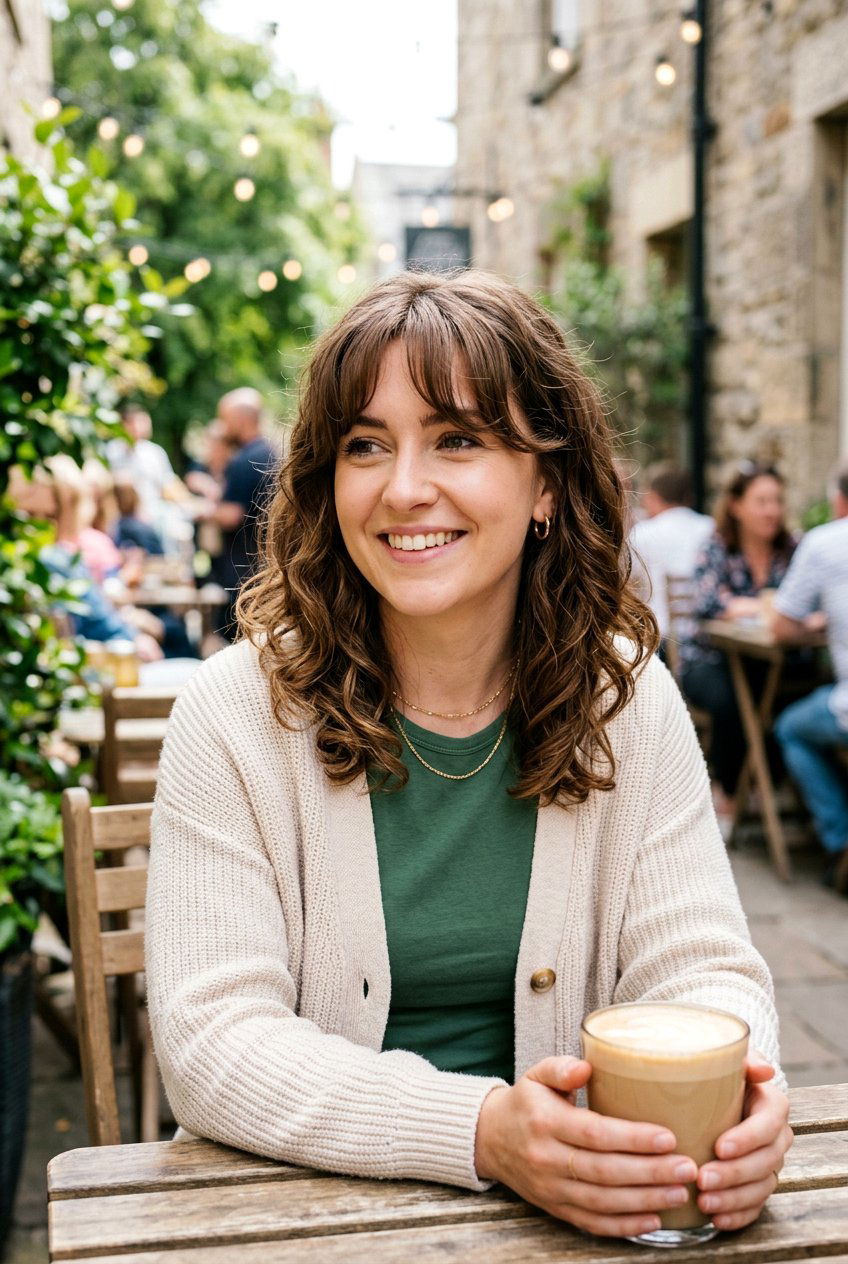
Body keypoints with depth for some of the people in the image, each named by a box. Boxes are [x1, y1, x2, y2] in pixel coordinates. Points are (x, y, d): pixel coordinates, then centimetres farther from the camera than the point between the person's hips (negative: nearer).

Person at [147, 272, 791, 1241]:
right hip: (305, 1207, -1)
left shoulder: (628, 704, 0)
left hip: (574, 1201, 2)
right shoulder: (237, 714, -9)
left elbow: (698, 967, -1)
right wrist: (482, 1129, -27)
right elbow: (212, 1043, -13)